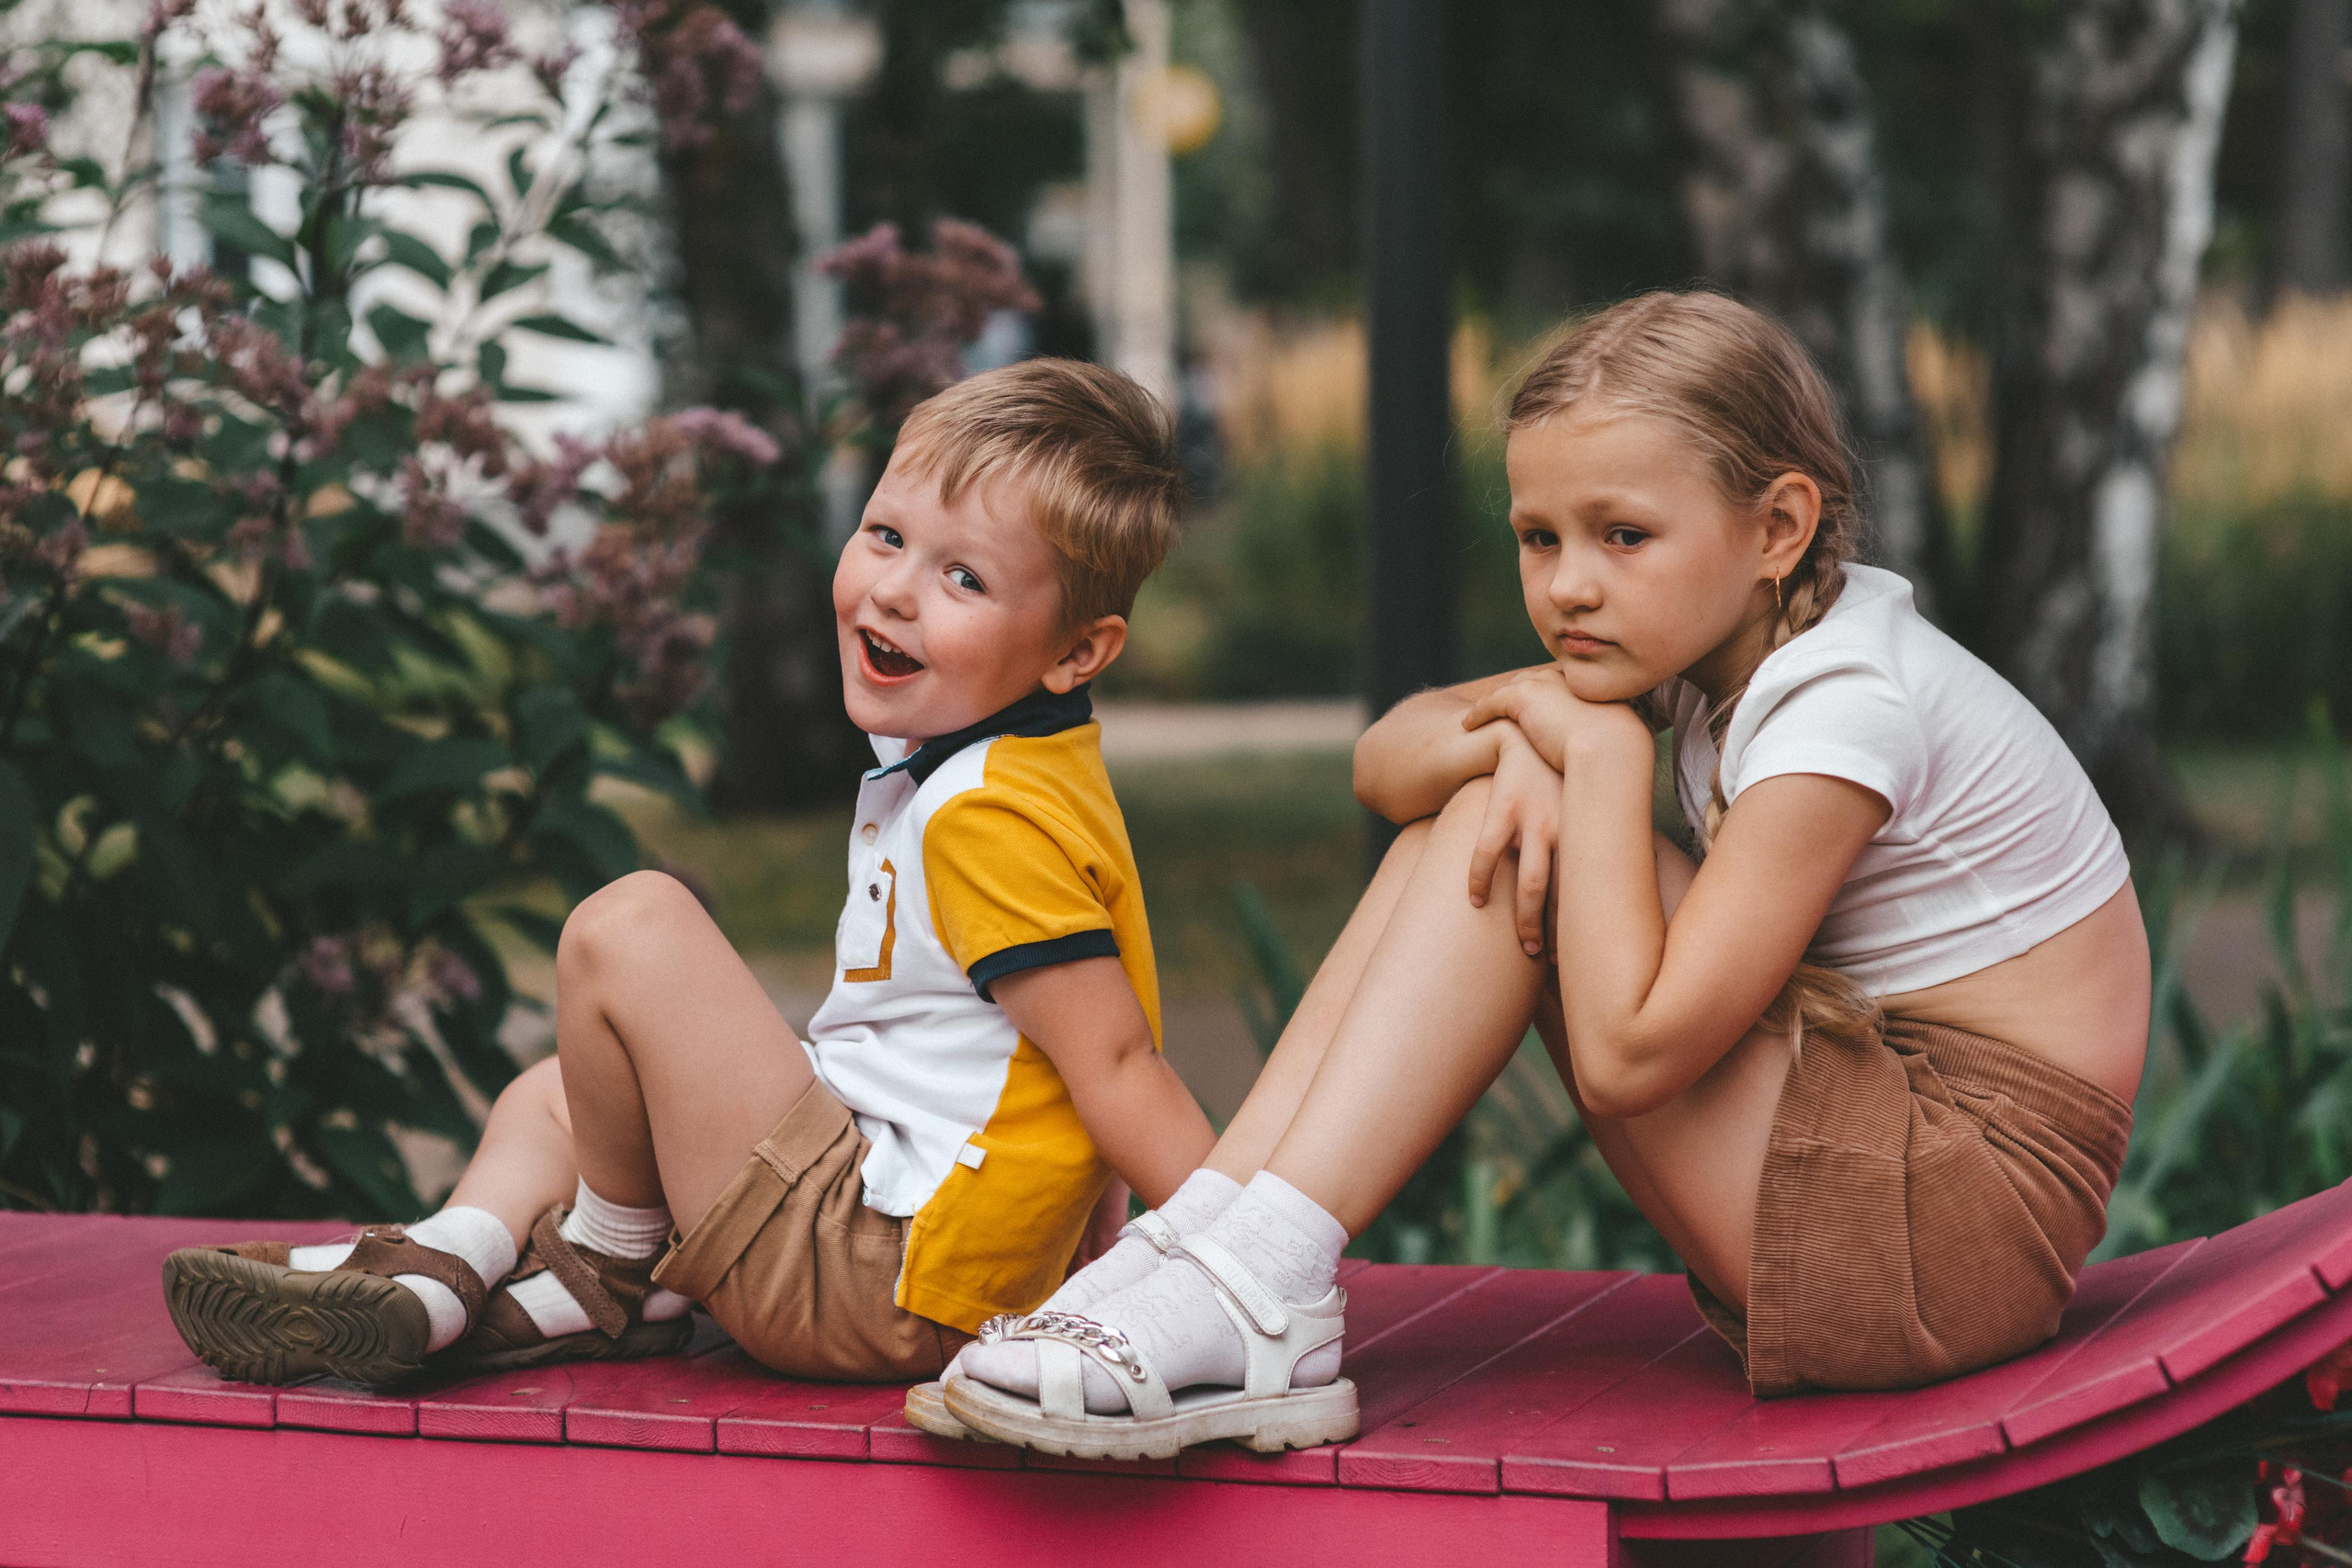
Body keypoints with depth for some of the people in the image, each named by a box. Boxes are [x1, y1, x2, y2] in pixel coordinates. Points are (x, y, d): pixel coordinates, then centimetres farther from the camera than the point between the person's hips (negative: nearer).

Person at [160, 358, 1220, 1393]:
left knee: (629, 926, -19)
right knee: (548, 1095, 26)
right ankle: (435, 1280, 1)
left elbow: (1117, 1070, -21)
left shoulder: (993, 821, -19)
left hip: (881, 1271, -11)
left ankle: (611, 1270, -1)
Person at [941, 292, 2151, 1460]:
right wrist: (1511, 746, -17)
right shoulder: (1710, 636, 7)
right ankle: (1210, 1239, -7)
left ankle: (1267, 1293, -19)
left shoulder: (1845, 707, -21)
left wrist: (1602, 750, -18)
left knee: (1519, 835, -14)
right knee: (1489, 816, 3)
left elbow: (1627, 1052, -26)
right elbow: (1385, 762, 6)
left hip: (1974, 1205, -9)